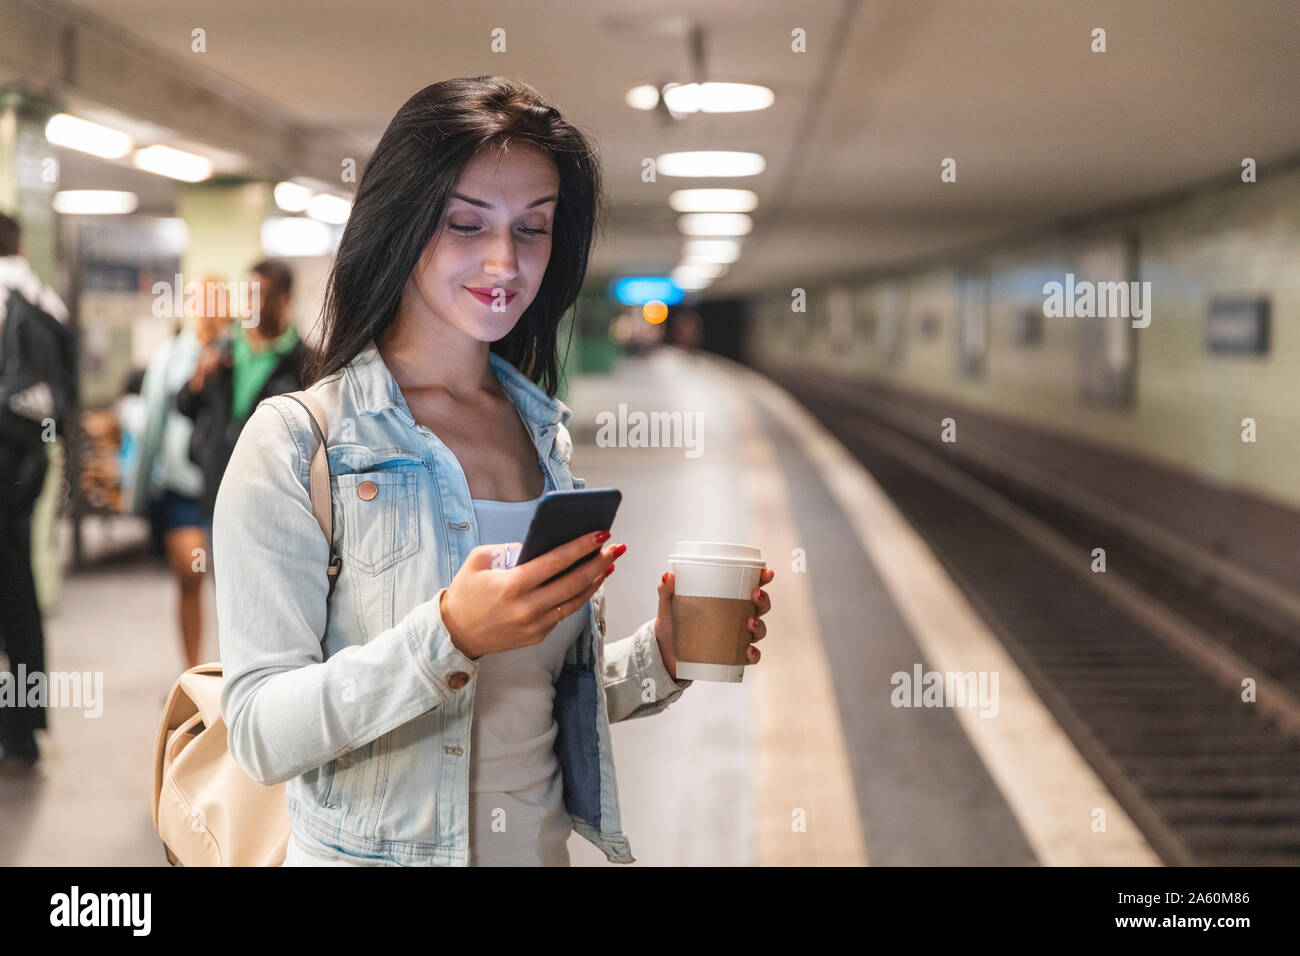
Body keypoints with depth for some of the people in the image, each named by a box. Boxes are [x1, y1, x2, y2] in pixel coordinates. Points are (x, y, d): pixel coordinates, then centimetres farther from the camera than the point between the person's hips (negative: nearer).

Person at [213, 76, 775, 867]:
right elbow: (261, 733, -19)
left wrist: (661, 656, -7)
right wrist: (449, 634, -31)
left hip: (545, 844, 5)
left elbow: (537, 693, 10)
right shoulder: (295, 442, -13)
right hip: (369, 853, -5)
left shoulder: (549, 435, 2)